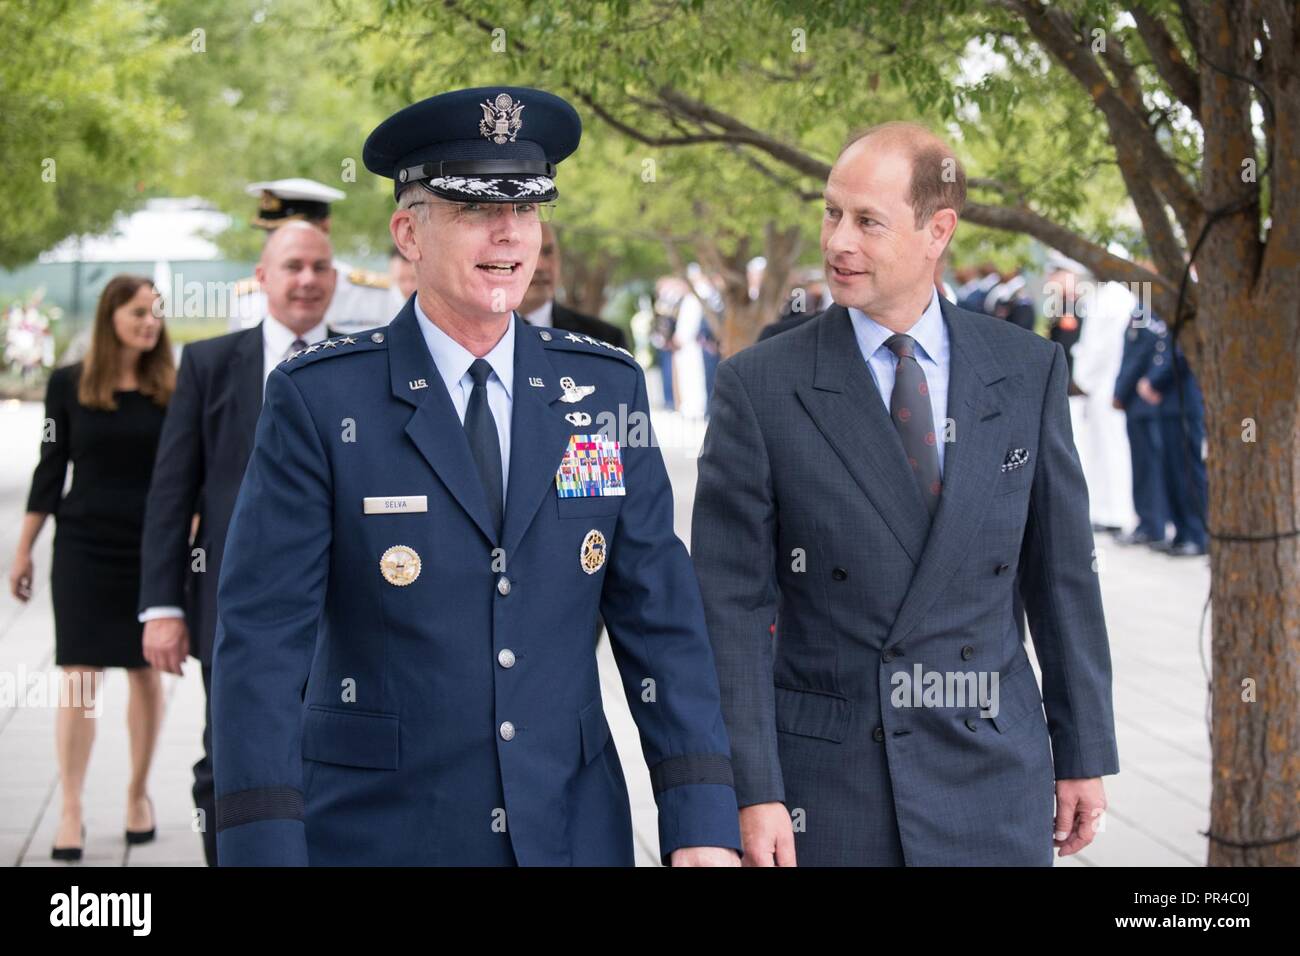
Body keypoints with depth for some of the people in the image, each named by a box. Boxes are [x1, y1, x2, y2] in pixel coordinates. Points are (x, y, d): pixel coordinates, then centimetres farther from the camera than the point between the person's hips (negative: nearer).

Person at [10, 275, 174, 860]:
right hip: (84, 547, -1)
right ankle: (70, 812, -2)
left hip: (154, 548, 1)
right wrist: (24, 550, 4)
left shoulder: (173, 389, 1)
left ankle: (138, 794, 23)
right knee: (81, 675, -5)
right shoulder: (68, 385, 0)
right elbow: (50, 471, 4)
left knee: (146, 674, 8)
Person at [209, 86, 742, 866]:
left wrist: (702, 819, -6)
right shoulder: (319, 400, -6)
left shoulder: (608, 388, 3)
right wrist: (263, 846, -17)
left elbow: (659, 613, 2)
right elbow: (263, 635, -10)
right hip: (377, 830, -3)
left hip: (572, 829, 3)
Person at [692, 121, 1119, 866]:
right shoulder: (761, 386, -6)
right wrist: (752, 791, -12)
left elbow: (1062, 573, 7)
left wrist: (1085, 753, 7)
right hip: (828, 790, -2)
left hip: (994, 785, 2)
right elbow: (730, 603, -7)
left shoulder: (1029, 372, 2)